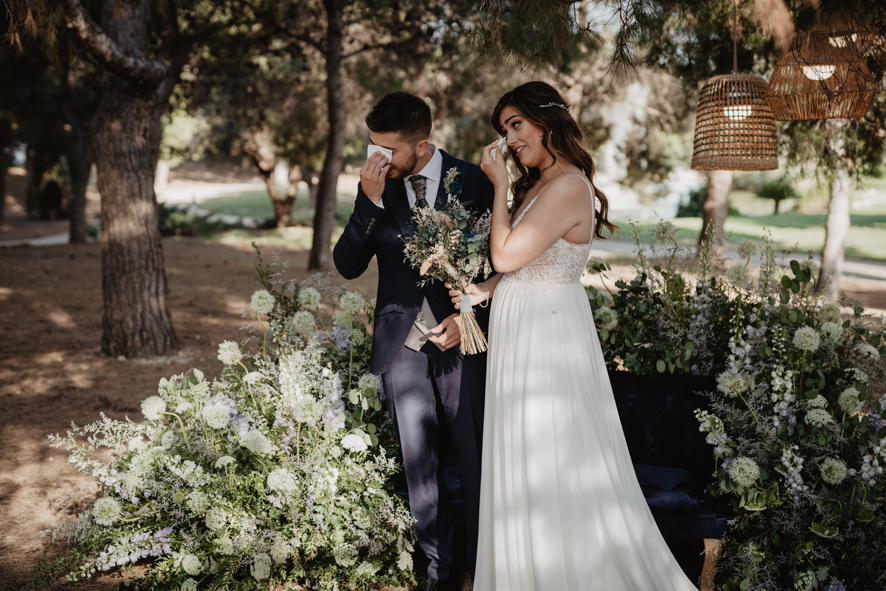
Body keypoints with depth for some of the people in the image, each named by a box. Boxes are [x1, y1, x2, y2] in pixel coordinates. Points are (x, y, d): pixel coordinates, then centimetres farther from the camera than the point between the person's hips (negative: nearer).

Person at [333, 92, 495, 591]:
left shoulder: (474, 181, -4)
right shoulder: (377, 187, 2)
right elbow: (348, 266, -4)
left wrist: (469, 316, -8)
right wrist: (370, 200, -16)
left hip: (463, 340, -2)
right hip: (402, 344, 2)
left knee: (477, 461, 3)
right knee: (420, 465, 10)